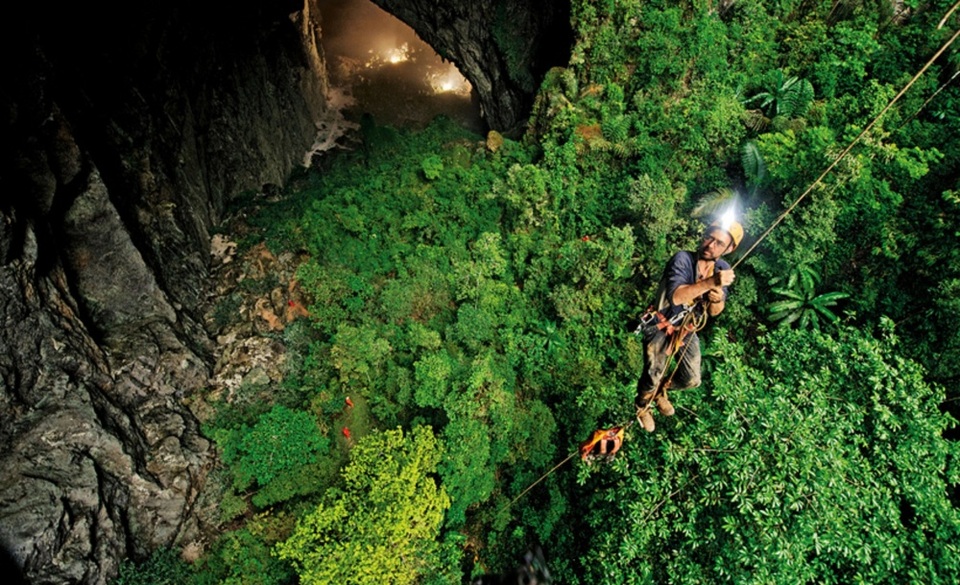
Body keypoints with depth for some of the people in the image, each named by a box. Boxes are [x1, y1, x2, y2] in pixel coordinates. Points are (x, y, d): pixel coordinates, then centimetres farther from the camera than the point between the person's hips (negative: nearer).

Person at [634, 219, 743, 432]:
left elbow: (715, 312, -3)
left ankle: (660, 391, 45)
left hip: (687, 330, 6)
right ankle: (642, 407, 33)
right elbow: (675, 296, -42)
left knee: (691, 380, 12)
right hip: (661, 327, -6)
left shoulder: (723, 269, -7)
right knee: (652, 377, -2)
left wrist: (717, 299, -26)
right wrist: (710, 282, -50)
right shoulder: (683, 259, -26)